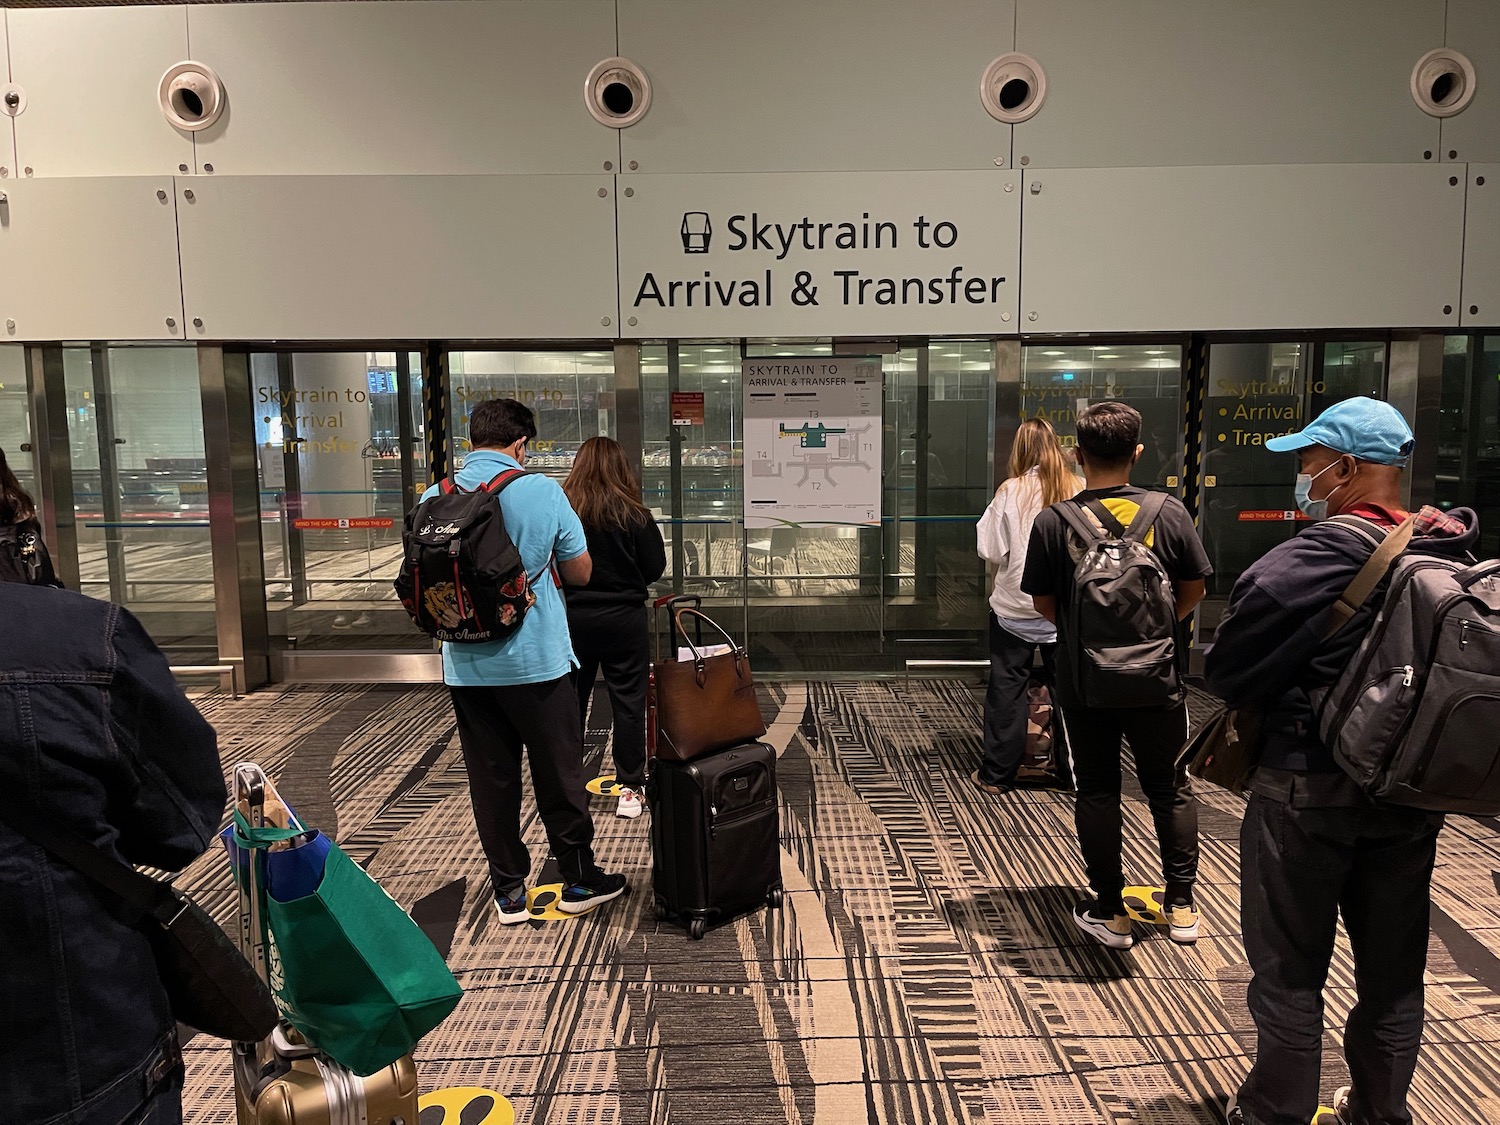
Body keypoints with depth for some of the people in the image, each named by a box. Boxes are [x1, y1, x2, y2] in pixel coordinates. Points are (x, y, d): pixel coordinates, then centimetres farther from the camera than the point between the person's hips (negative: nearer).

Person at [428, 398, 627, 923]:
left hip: (468, 666, 3)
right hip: (539, 660, -3)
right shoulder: (543, 491, -10)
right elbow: (580, 572, -1)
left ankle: (509, 892, 23)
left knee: (491, 780, 13)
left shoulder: (434, 499, -1)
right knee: (559, 775, 11)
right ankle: (578, 880, 25)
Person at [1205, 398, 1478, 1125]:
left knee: (1290, 970, 9)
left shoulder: (1307, 563, -21)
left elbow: (1226, 672, -17)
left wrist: (1272, 700, 3)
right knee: (1393, 968, 20)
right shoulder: (1451, 556, 1)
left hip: (1309, 787, -6)